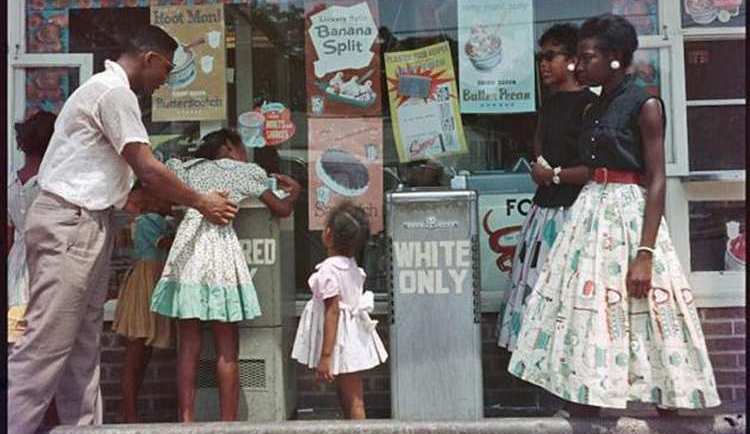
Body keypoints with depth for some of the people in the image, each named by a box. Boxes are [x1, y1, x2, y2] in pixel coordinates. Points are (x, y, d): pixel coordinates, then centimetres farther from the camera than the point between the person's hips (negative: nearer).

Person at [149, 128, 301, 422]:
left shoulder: (190, 167, 23)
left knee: (188, 345, 6)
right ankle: (228, 421, 2)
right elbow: (282, 210, 16)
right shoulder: (246, 172, 15)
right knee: (227, 350, 2)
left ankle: (186, 420, 5)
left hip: (187, 250, 3)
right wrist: (294, 192, 35)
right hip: (221, 247, -3)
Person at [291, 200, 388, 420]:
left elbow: (332, 313, -24)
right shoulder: (350, 264, 6)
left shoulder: (329, 270, -21)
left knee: (353, 400, 0)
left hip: (341, 342, -9)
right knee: (348, 397, 19)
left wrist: (325, 356, -21)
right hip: (353, 340, 9)